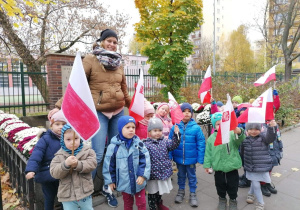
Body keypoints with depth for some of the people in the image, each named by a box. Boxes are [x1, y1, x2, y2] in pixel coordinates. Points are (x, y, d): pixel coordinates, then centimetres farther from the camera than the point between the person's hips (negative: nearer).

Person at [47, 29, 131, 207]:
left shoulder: (118, 63, 11)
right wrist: (59, 106, -11)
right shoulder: (91, 59, -2)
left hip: (118, 112, 5)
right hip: (98, 112, -5)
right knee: (97, 154, -9)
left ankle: (108, 188, 30)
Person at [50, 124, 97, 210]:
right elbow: (54, 173, -14)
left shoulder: (87, 150, -6)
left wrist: (78, 164, -31)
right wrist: (65, 164, -32)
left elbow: (92, 163, -18)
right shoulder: (59, 155, -7)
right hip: (67, 195, 0)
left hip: (85, 192, 1)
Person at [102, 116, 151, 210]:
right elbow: (108, 165, -4)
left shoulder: (139, 144, -8)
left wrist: (143, 175, -15)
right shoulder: (114, 146, -13)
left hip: (139, 181, 1)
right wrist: (110, 181, 1)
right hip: (124, 183, 0)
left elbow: (145, 160, -8)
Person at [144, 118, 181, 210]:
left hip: (164, 172, 5)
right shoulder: (146, 144, -15)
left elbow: (173, 144, -13)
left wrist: (176, 134, -26)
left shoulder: (164, 141, 1)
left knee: (160, 190, 26)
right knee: (152, 192, 12)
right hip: (153, 174, -5)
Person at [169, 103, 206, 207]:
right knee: (181, 175, 23)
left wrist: (200, 158, -9)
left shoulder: (196, 127, -14)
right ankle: (181, 190, 45)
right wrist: (169, 156, -4)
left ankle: (193, 193, 37)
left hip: (191, 158, -1)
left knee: (192, 176, 17)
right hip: (179, 158, 2)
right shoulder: (175, 127, -11)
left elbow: (201, 144, -10)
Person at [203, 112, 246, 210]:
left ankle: (233, 200, 42)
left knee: (233, 186, 17)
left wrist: (239, 132, -54)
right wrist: (207, 165, 2)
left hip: (232, 167, -1)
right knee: (220, 185, 19)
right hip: (218, 168, 2)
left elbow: (240, 139, -33)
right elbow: (208, 153, 2)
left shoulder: (232, 134, -10)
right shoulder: (211, 138, -3)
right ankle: (222, 199, 44)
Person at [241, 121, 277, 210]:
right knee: (256, 185, 6)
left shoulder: (263, 138, -12)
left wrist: (272, 127, -52)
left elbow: (271, 138, -35)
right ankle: (260, 203, 30)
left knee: (254, 182, 13)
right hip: (251, 167, 1)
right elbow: (243, 152, 11)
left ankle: (250, 194, 44)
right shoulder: (245, 139, -4)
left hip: (262, 166, -1)